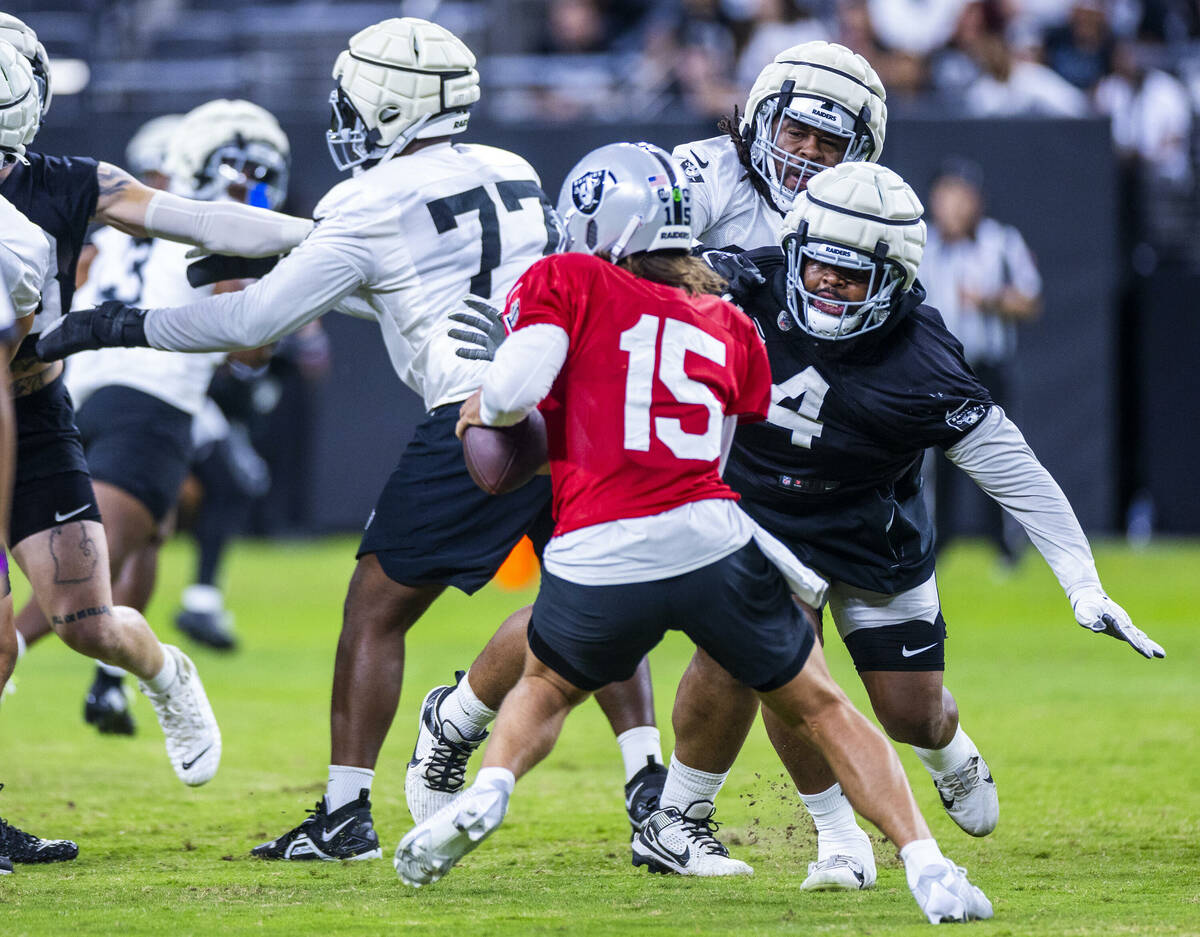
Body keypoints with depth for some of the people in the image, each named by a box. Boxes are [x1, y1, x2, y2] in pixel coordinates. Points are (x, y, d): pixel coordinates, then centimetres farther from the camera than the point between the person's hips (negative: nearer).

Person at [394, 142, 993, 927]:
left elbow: (515, 390, -3)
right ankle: (927, 867, 4)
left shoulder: (570, 281, 9)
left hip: (599, 560, -1)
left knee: (548, 687, 30)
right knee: (822, 710, 15)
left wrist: (482, 409, 16)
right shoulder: (729, 328, 20)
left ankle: (488, 791, 6)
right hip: (712, 540, 1)